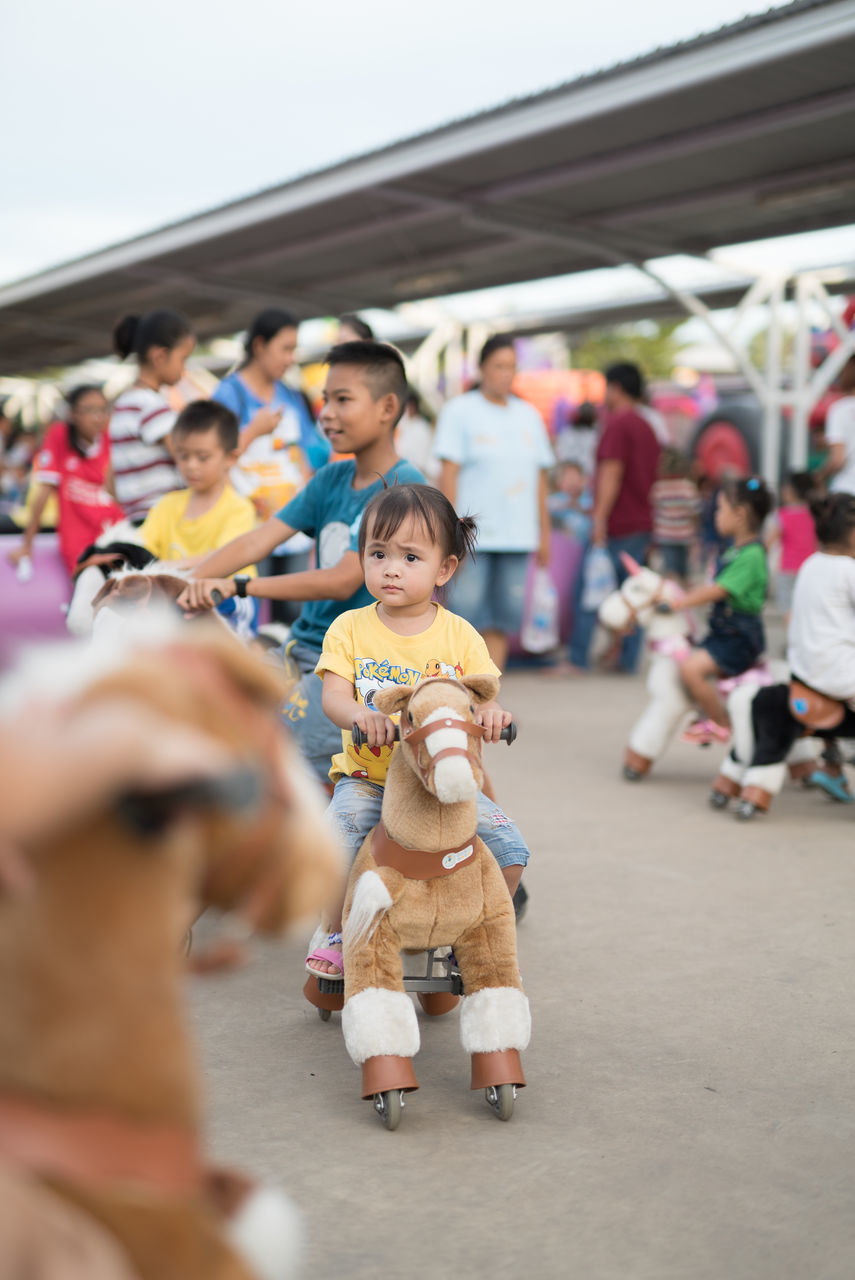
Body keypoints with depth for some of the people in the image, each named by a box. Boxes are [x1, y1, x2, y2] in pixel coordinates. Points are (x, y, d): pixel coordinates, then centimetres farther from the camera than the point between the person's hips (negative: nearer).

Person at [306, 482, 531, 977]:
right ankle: (340, 935, -1)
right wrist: (360, 715, -33)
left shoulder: (458, 634, 3)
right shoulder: (351, 628, 0)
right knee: (332, 841, -28)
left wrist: (491, 710, -29)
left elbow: (483, 691, -3)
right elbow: (333, 695, -10)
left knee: (510, 848, -14)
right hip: (368, 777, -1)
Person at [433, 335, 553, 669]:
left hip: (517, 537, 5)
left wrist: (544, 533, 13)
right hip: (472, 537, -5)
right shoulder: (460, 411, 1)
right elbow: (448, 473, -6)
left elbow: (540, 478, 16)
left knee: (502, 621, 4)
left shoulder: (529, 416, 14)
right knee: (464, 618, -6)